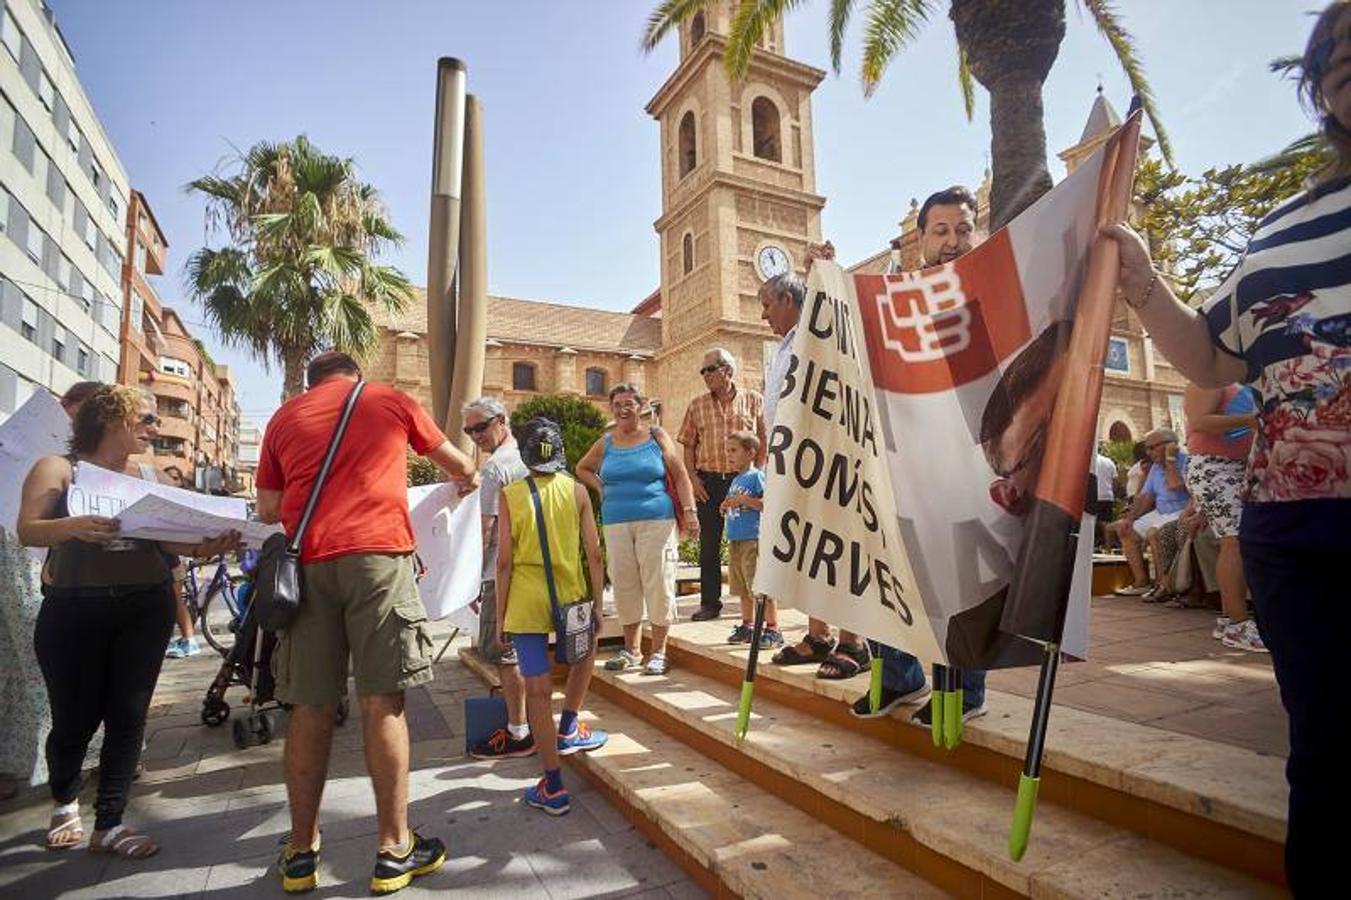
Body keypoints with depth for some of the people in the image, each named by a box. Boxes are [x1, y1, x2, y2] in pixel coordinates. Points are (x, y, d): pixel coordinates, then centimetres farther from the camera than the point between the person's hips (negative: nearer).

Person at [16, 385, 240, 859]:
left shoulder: (147, 476, 10)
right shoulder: (57, 468, 2)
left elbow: (166, 537, 2)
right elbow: (28, 530, -11)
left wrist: (205, 547, -17)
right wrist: (73, 526, -31)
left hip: (145, 609, 3)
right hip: (74, 610, -3)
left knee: (128, 715, 2)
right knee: (76, 718, 5)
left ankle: (108, 825, 15)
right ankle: (65, 804, 35)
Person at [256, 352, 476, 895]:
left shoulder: (285, 417, 20)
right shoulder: (392, 401, 14)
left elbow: (268, 509, 17)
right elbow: (458, 464, 25)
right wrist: (468, 479, 48)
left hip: (308, 561, 3)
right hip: (377, 553, -3)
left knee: (310, 707, 9)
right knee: (383, 702, 1)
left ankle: (300, 853, 19)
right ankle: (394, 851, 9)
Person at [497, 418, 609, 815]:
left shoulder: (510, 495, -1)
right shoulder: (577, 491, 1)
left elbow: (504, 561, -3)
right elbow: (594, 554, 0)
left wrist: (501, 614, 6)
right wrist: (597, 603, 10)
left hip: (525, 599, 0)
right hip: (568, 595, 1)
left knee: (538, 689, 5)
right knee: (585, 650, 31)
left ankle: (554, 788, 14)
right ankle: (568, 730, 35)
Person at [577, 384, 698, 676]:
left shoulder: (657, 437, 4)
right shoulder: (605, 443, 11)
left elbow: (680, 475, 3)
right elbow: (582, 469, 26)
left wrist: (689, 512, -6)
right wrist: (602, 488, 9)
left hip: (656, 520, -3)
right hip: (616, 524, 3)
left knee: (658, 583, -3)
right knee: (624, 585, 7)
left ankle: (658, 652, 10)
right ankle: (631, 650, 21)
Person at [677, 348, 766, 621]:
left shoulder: (754, 401, 3)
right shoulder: (697, 405, 9)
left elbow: (764, 442, 4)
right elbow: (688, 445, 10)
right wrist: (692, 477, -1)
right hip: (708, 481, 2)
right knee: (709, 544, 6)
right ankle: (709, 602, 15)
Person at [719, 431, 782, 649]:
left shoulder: (757, 476, -8)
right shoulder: (736, 479, 18)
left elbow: (768, 503, -18)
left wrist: (744, 500, -18)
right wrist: (727, 506, 6)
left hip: (753, 538, -9)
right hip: (735, 539, 9)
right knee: (743, 588, 15)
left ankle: (773, 629, -1)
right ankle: (747, 627, 26)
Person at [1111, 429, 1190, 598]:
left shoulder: (1185, 461, -14)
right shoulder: (1156, 466, 12)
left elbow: (1175, 486, -32)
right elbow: (1145, 497, 13)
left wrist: (1170, 459, -21)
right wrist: (1129, 518, 3)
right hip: (1160, 513, 10)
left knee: (1154, 532, -32)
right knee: (1126, 530, 4)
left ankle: (1162, 584, -17)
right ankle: (1141, 582, 5)